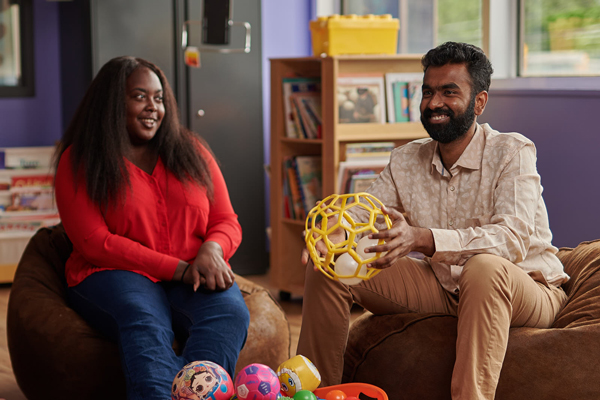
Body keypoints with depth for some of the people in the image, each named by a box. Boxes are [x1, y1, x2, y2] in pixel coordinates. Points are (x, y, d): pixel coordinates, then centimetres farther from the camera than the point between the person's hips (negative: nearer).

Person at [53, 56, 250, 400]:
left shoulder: (192, 152, 17)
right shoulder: (79, 162, 5)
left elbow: (227, 223, 15)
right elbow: (94, 242, -5)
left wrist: (212, 249, -12)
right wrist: (177, 268, -14)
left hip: (194, 277, 3)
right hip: (114, 275, -2)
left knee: (230, 312, -32)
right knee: (144, 320, -38)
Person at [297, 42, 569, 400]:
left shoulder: (511, 152, -15)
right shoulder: (405, 161, 4)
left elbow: (512, 239, -30)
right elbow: (363, 218, -2)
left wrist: (421, 239, -45)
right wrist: (335, 234, -29)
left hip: (526, 291, -5)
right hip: (442, 288, 6)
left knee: (485, 267, -41)